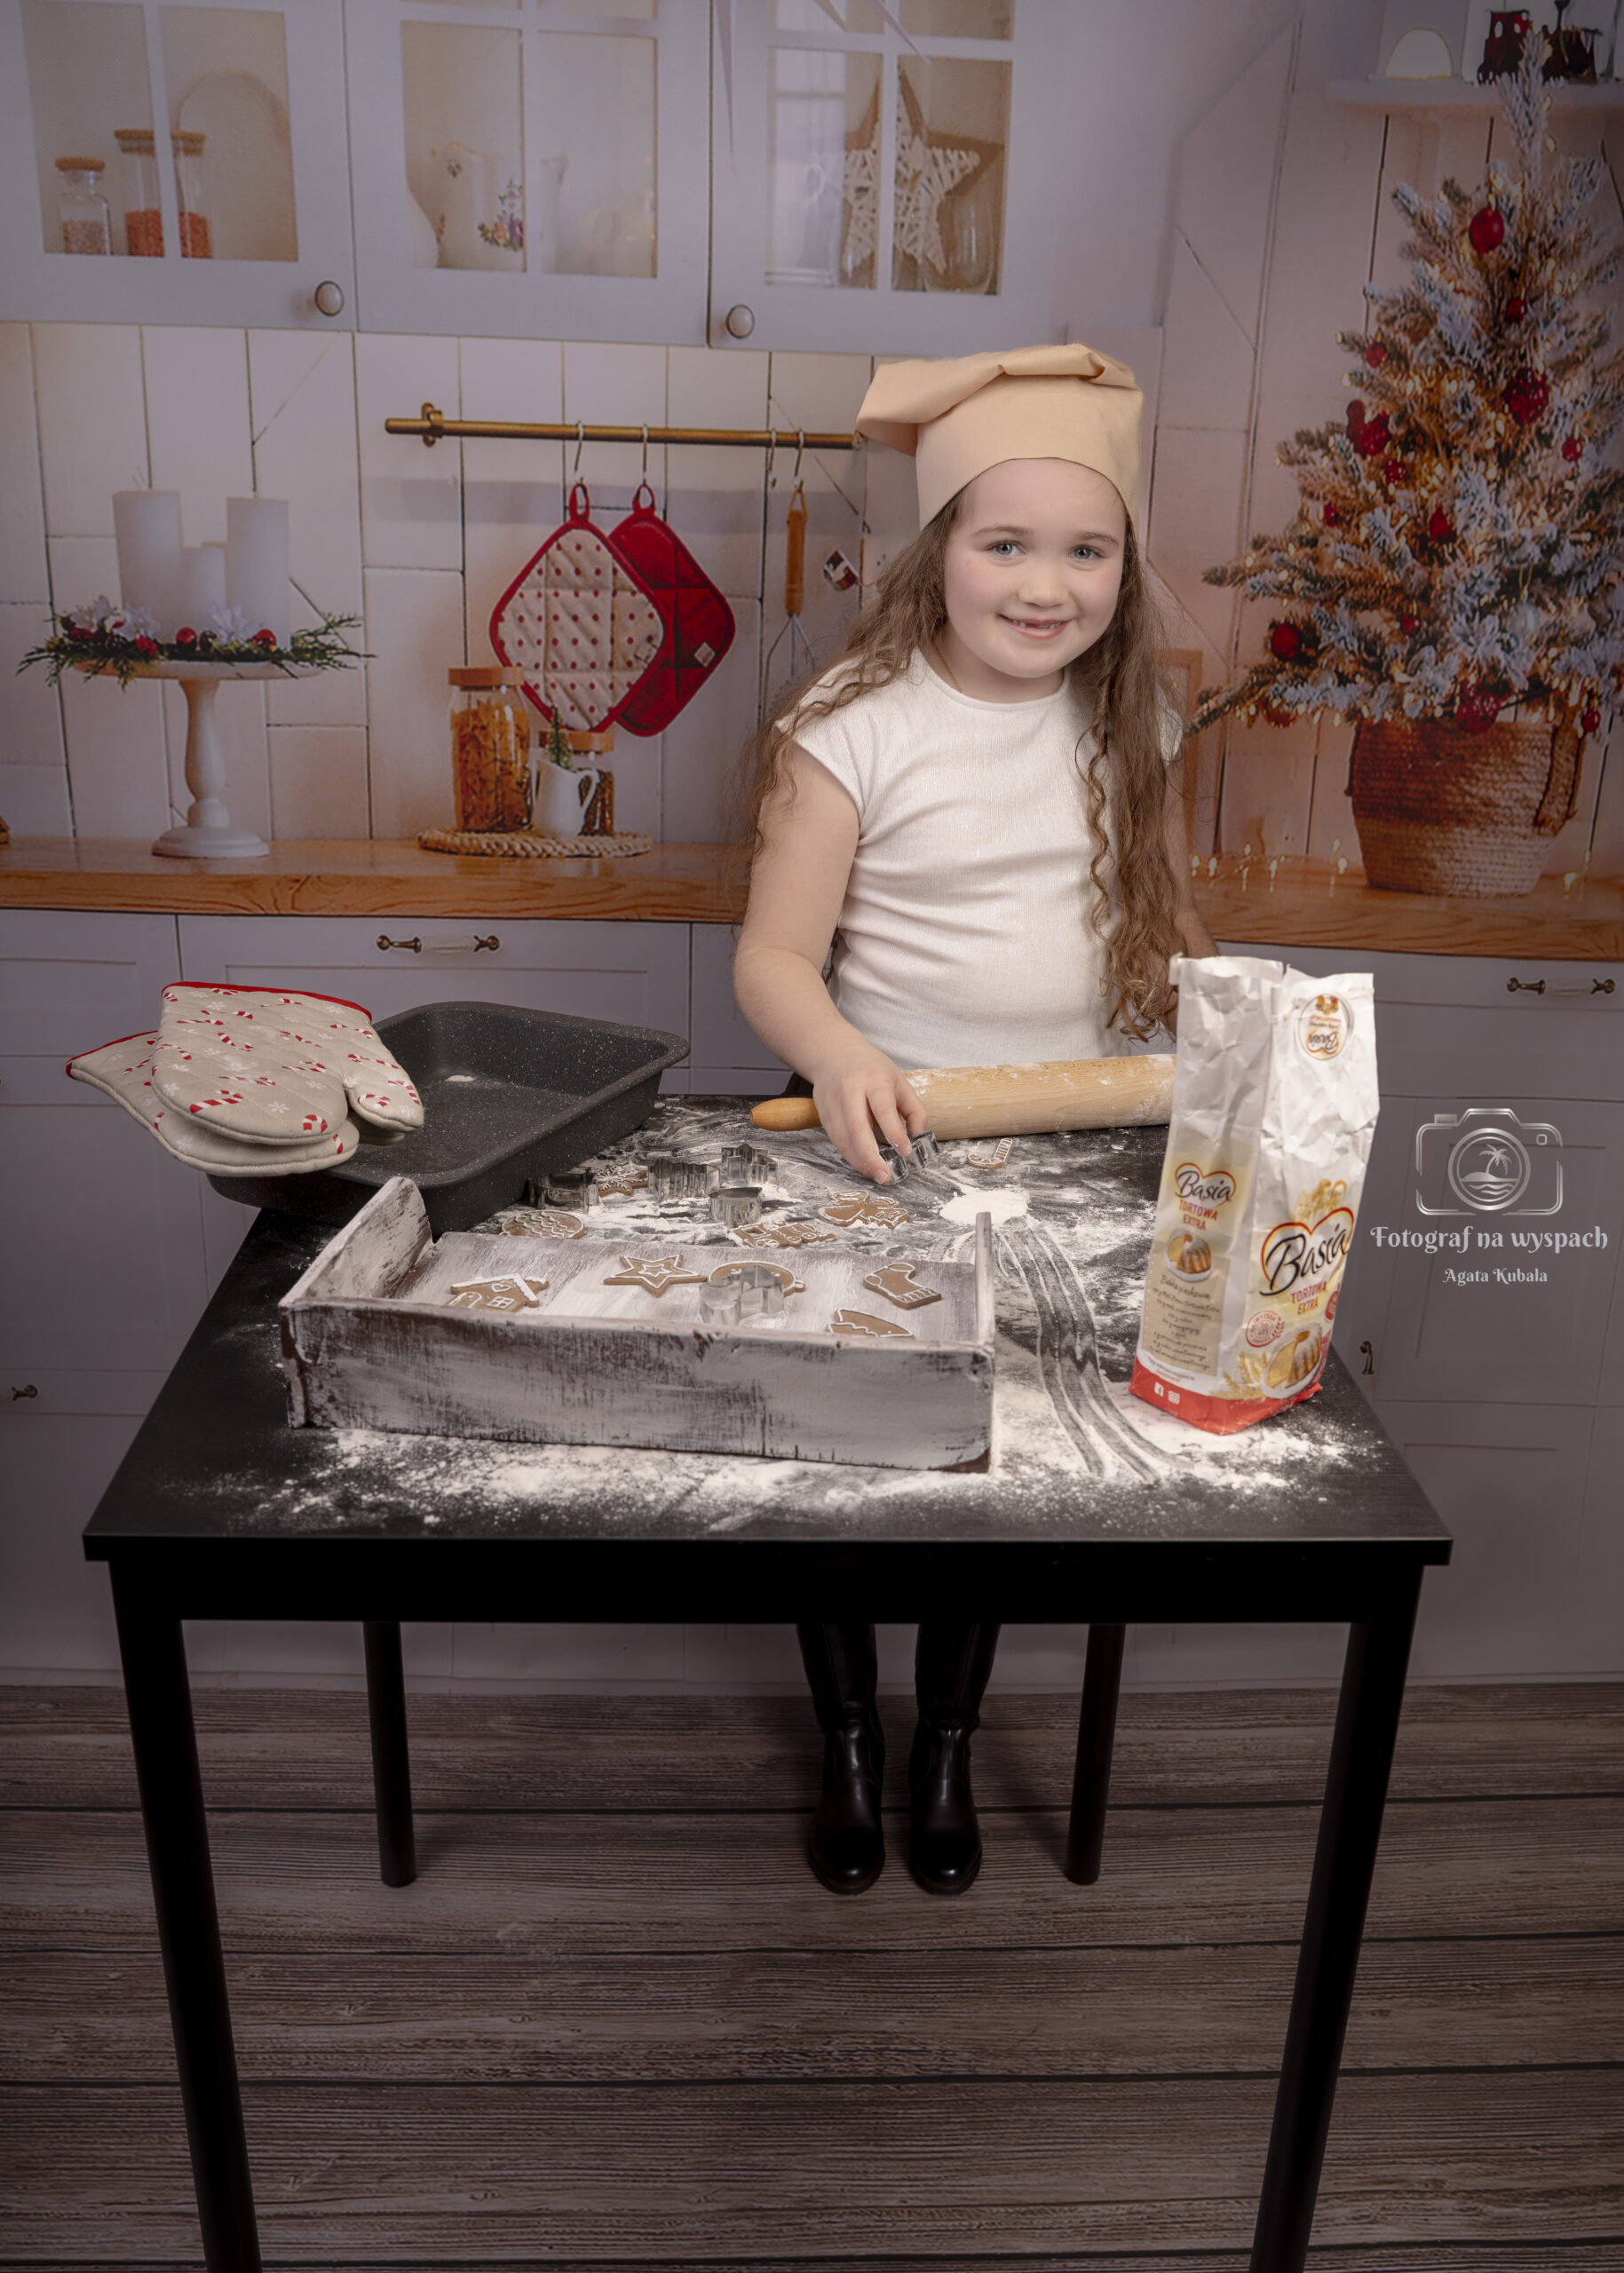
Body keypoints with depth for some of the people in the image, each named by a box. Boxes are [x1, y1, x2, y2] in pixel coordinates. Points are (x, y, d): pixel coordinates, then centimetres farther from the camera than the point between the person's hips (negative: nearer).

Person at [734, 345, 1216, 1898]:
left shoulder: (1127, 726, 2)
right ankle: (848, 1741, 35)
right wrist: (838, 1056, -35)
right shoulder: (857, 726, -13)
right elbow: (774, 957, -15)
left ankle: (947, 1744, 40)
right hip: (883, 1131, -3)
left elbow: (1167, 918, 12)